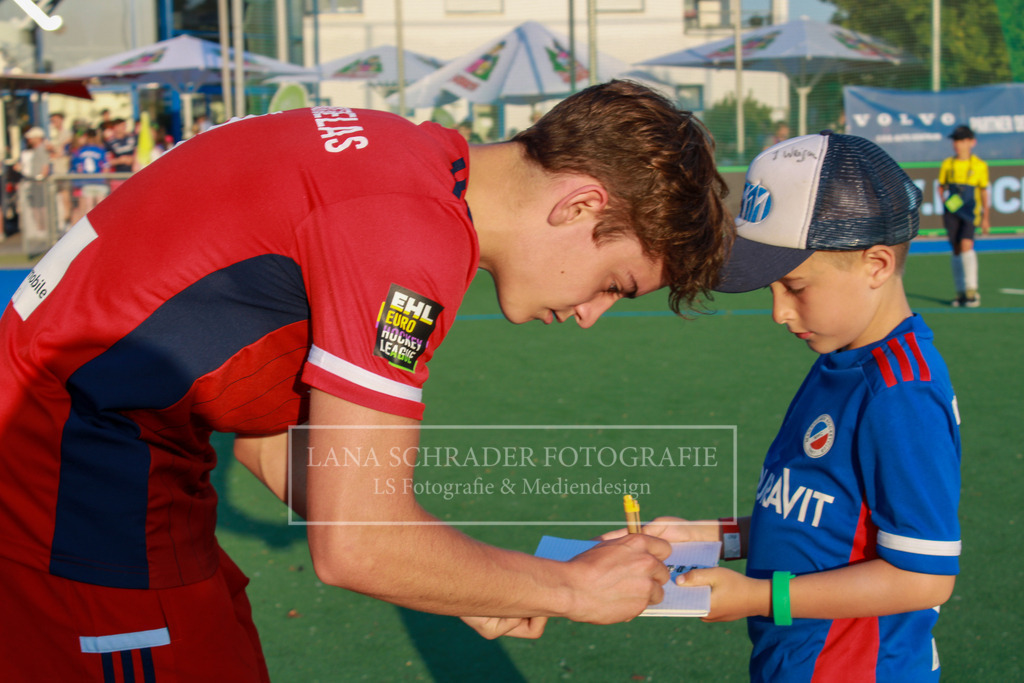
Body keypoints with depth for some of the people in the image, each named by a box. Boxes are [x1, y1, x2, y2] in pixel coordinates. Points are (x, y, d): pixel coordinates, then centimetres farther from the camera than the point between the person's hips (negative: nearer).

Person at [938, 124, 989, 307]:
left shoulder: (980, 165, 2)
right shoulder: (947, 164, 7)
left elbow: (984, 192, 8)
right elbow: (942, 187, 15)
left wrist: (985, 217, 8)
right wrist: (944, 202, -4)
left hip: (971, 211, -3)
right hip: (951, 211, 3)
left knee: (966, 245, -18)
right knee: (956, 250, 3)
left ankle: (972, 290, -16)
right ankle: (961, 292, 10)